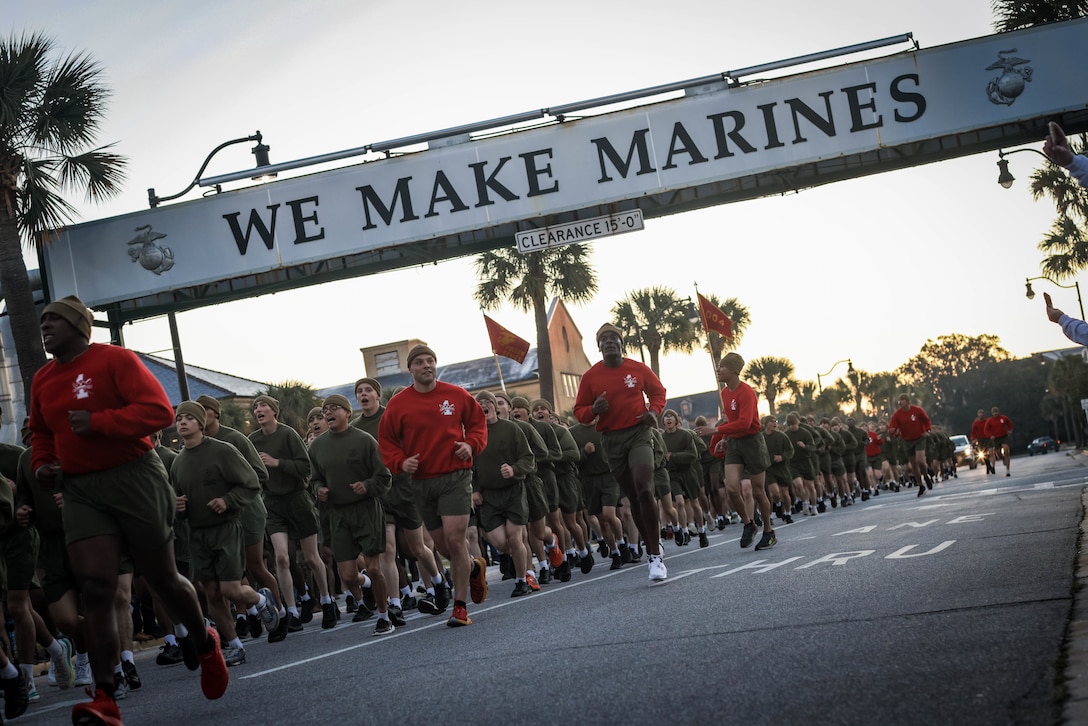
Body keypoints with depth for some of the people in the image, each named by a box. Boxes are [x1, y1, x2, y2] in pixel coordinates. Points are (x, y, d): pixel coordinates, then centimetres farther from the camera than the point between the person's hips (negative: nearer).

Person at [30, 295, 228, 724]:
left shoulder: (114, 360, -7)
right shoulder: (42, 381, 13)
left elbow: (160, 411, -17)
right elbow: (41, 433, 30)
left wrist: (98, 422, -21)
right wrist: (41, 464, 9)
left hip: (134, 478, -4)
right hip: (80, 491, 5)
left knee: (162, 578, 7)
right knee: (95, 588, -11)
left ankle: (205, 645, 36)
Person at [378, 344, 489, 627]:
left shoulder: (456, 395, 0)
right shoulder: (398, 404, 1)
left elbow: (478, 422, 12)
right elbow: (386, 441, 7)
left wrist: (471, 444, -6)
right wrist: (400, 462, -10)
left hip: (455, 476, -3)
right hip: (421, 481, 3)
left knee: (454, 540, -13)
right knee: (443, 546, 9)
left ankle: (460, 606, -2)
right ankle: (474, 568, 42)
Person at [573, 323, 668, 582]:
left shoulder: (638, 369, -1)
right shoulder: (590, 377, 0)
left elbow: (658, 392, 15)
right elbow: (579, 411, 4)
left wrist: (654, 411, -4)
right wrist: (594, 410, -17)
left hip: (639, 432, -2)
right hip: (611, 439, 2)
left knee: (644, 490, -21)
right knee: (633, 497, 9)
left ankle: (656, 556, -17)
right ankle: (652, 548, 24)